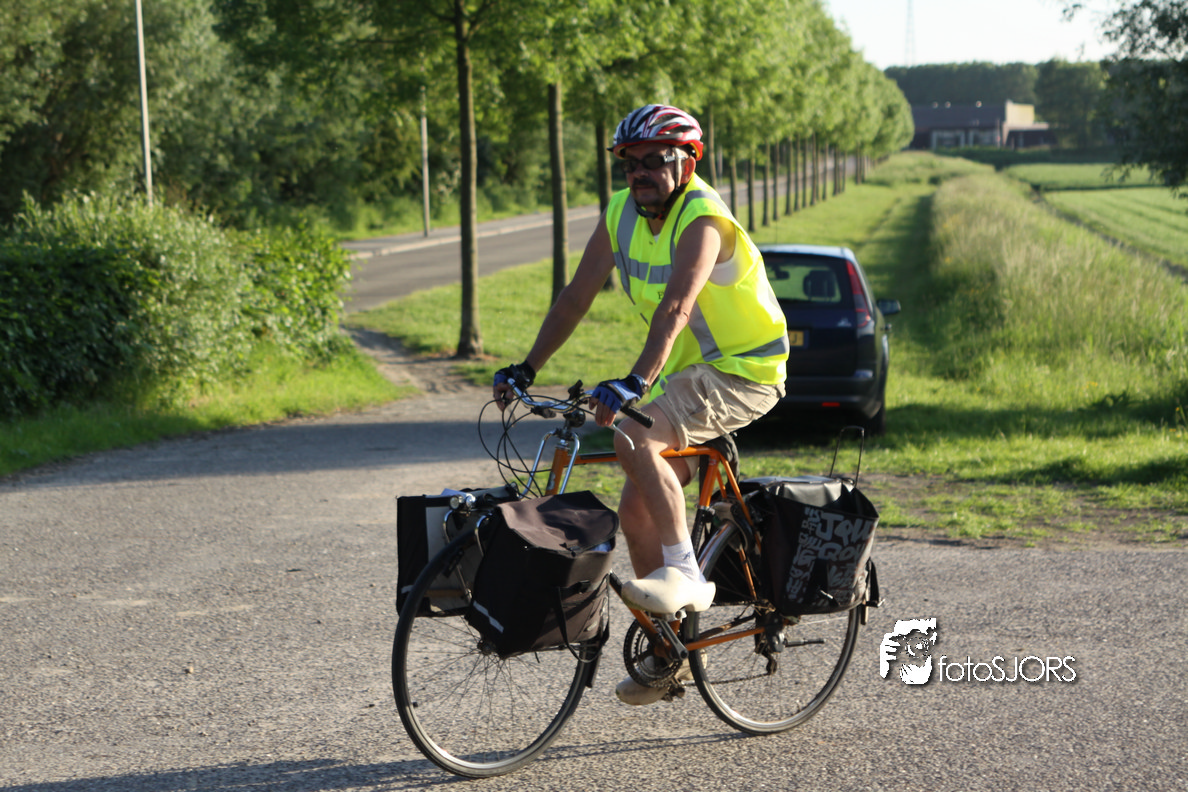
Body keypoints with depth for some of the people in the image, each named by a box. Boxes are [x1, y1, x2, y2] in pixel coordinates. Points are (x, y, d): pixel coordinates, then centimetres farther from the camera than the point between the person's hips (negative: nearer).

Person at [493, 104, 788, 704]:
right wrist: (526, 368, -4)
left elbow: (675, 306, -37)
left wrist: (635, 382, -49)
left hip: (743, 373, -8)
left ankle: (685, 574, -21)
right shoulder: (621, 214, 0)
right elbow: (576, 295, 3)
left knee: (633, 440, -31)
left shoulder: (703, 220, -23)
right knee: (636, 512, 6)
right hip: (684, 371, 9)